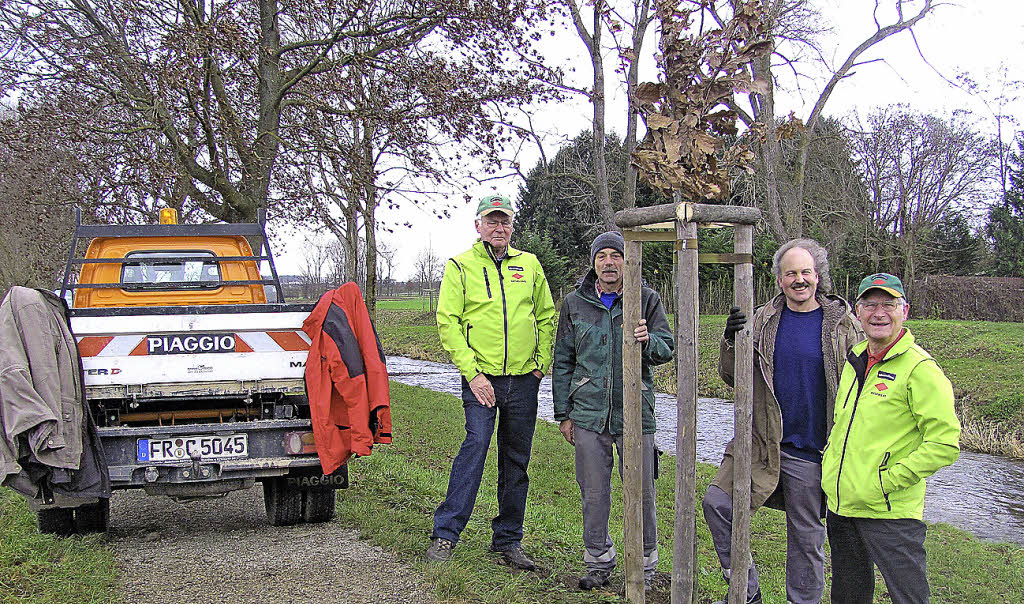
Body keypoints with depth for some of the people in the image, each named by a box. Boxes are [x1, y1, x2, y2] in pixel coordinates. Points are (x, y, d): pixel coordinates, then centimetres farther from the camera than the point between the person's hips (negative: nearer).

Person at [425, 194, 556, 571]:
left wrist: (542, 362, 6)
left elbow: (547, 316, 18)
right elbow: (447, 322, -5)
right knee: (476, 444, -20)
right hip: (481, 378, -4)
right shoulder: (460, 266, 0)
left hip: (524, 380, 4)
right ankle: (444, 534, -13)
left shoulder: (528, 264, 11)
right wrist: (472, 372, -13)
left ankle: (507, 540, 20)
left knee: (516, 461, 8)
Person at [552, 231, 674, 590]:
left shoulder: (647, 300, 3)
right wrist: (563, 414, 9)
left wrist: (648, 340, -25)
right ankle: (598, 561, 24)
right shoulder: (575, 304, 7)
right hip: (589, 414, 2)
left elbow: (667, 349, -1)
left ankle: (644, 564, 21)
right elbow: (563, 361, 11)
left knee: (641, 492, 3)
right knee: (593, 492, 8)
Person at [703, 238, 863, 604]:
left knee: (807, 538, 7)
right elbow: (732, 377, 8)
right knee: (716, 502, -8)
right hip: (763, 445, 2)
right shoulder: (763, 320, 5)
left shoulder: (842, 323, -1)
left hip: (812, 454, -2)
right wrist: (731, 341, -12)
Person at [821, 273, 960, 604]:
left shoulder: (920, 368, -13)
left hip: (890, 513, -7)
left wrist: (889, 481, -17)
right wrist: (830, 460, 14)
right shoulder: (855, 360, 10)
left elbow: (945, 443, -17)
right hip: (840, 504, 7)